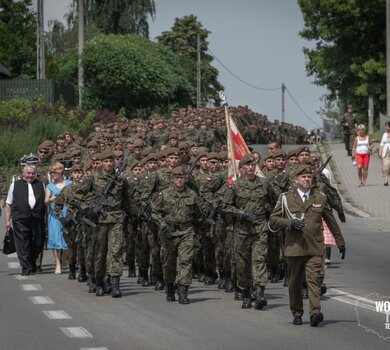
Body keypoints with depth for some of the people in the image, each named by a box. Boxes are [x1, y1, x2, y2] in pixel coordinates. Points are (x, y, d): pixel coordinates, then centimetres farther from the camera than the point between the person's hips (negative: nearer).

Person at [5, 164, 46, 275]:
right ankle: (26, 267, -5)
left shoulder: (41, 185, 16)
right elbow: (8, 204, 11)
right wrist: (7, 220, 5)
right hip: (20, 219, -2)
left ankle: (32, 263, 27)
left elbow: (46, 202, 18)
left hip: (37, 219, 2)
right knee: (22, 244, -7)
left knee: (37, 243, 5)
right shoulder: (15, 185, 11)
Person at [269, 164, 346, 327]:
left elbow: (331, 221, 19)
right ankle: (297, 313, 20)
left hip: (315, 247, 0)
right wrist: (290, 223, -14)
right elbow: (273, 220, 3)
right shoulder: (287, 198, 5)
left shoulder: (320, 197, 11)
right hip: (294, 246, 0)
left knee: (314, 279, -14)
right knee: (295, 282, 7)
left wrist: (340, 242, 21)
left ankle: (315, 313, -24)